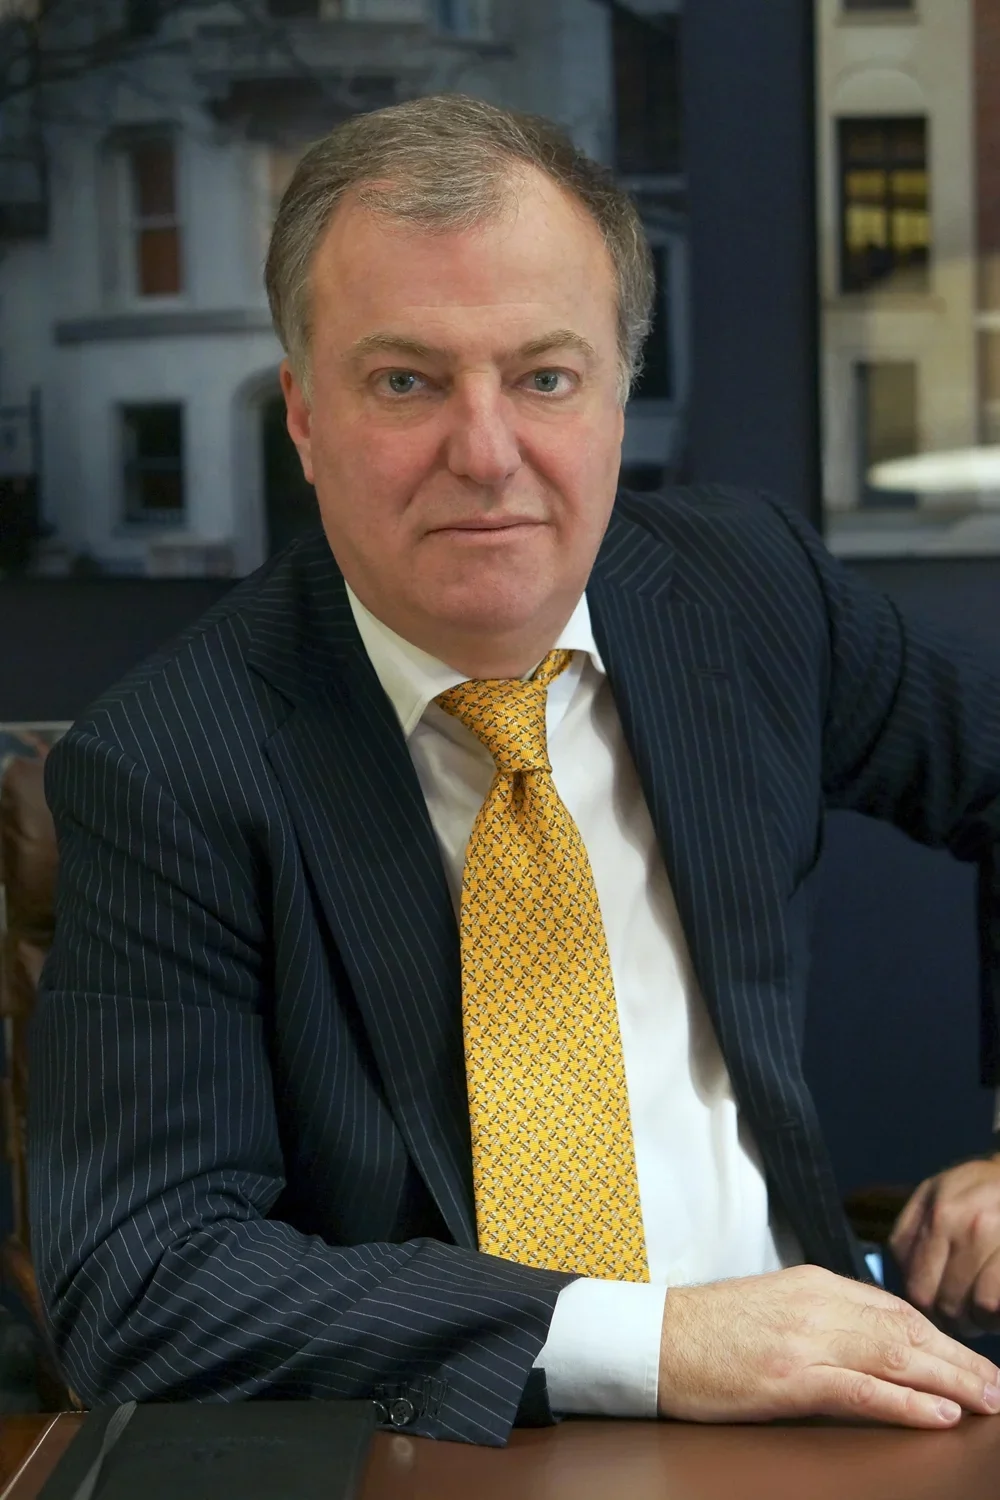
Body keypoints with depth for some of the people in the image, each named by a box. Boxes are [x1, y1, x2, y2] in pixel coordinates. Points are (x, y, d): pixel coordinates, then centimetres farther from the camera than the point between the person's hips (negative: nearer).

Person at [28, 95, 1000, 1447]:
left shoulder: (749, 586, 2)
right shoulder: (161, 774, -11)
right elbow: (131, 1289, -17)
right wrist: (647, 1343, -24)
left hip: (806, 1412, 5)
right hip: (441, 1449, -4)